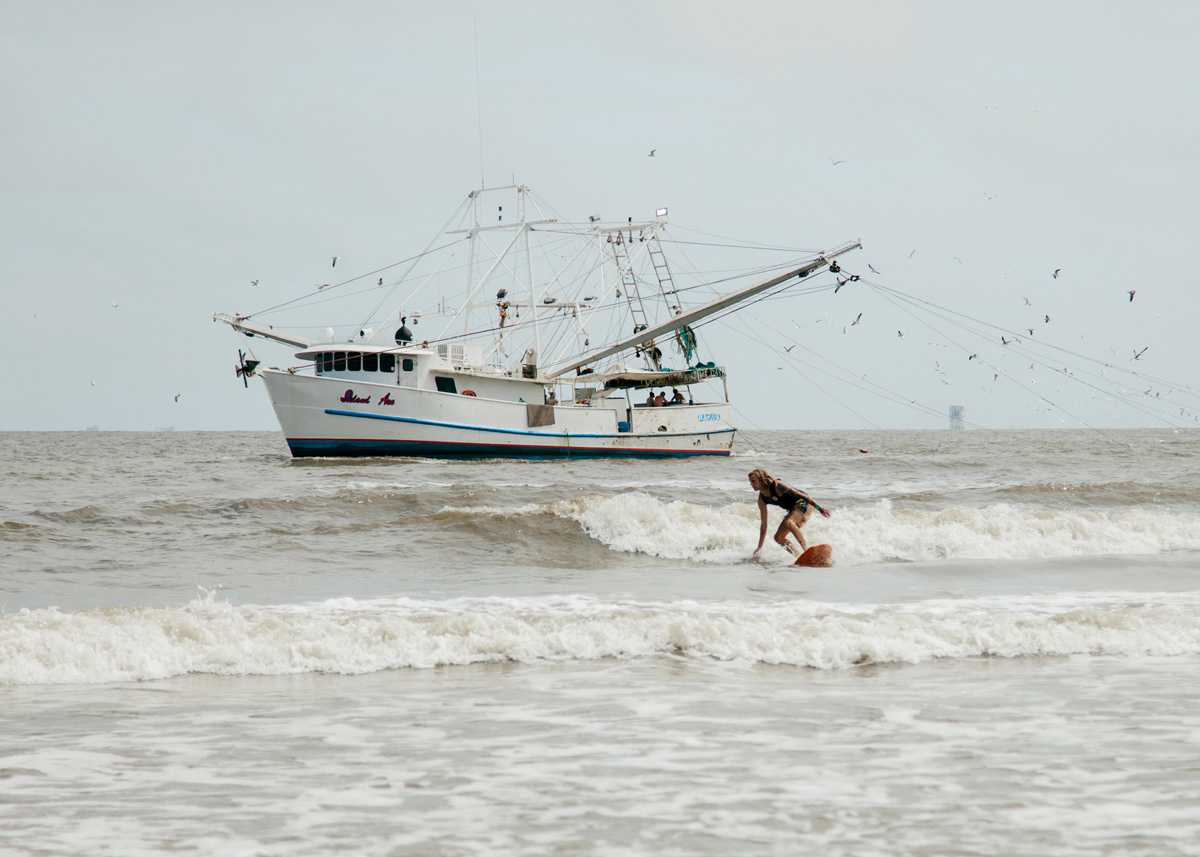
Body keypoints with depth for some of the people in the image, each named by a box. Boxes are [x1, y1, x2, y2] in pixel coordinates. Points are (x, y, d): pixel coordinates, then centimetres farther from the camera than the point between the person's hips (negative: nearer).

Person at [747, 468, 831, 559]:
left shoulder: (777, 486, -20)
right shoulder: (762, 500, 2)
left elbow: (800, 494, -20)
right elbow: (764, 524, 10)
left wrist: (819, 508, -23)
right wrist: (759, 547, 9)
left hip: (804, 504, -8)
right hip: (793, 510, 8)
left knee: (788, 522, -35)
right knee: (778, 538, -1)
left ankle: (807, 549, -35)